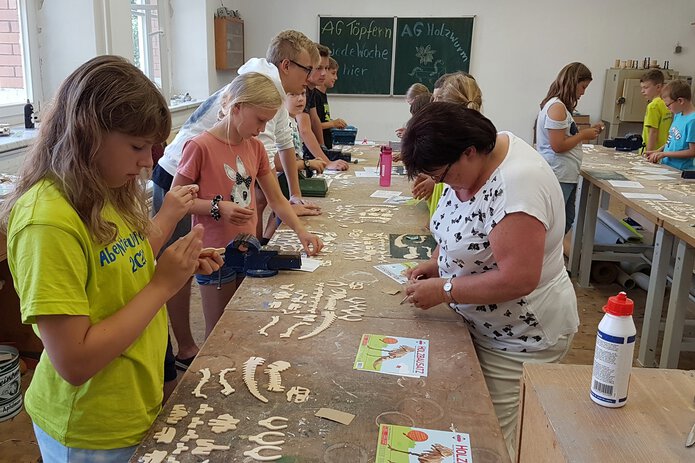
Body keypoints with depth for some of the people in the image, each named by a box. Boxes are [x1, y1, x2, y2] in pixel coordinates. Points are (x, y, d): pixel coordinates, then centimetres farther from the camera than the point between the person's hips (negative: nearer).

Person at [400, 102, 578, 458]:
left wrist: (443, 290, -23)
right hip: (481, 322, 8)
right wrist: (437, 261, -1)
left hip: (521, 338, -8)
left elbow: (518, 279, -32)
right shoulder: (471, 161, -2)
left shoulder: (517, 184, -30)